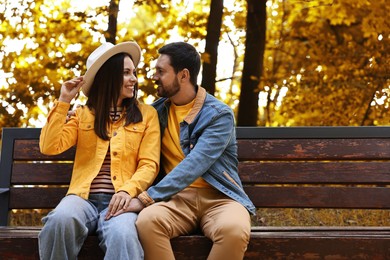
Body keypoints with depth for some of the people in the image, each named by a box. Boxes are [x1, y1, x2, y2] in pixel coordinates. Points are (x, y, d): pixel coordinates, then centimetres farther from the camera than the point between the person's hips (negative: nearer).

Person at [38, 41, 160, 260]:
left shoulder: (147, 114, 14)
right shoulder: (83, 114, 17)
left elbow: (149, 164, 5)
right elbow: (49, 147, 4)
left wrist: (127, 190, -14)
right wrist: (63, 102, 4)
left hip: (120, 199, -1)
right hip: (84, 196, 2)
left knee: (123, 236, -38)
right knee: (61, 220, -35)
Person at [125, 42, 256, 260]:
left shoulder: (219, 114, -5)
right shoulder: (158, 110, 13)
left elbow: (194, 165, -19)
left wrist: (147, 198, -26)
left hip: (217, 197, -3)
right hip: (177, 197, 3)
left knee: (234, 230, -38)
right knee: (147, 220, -33)